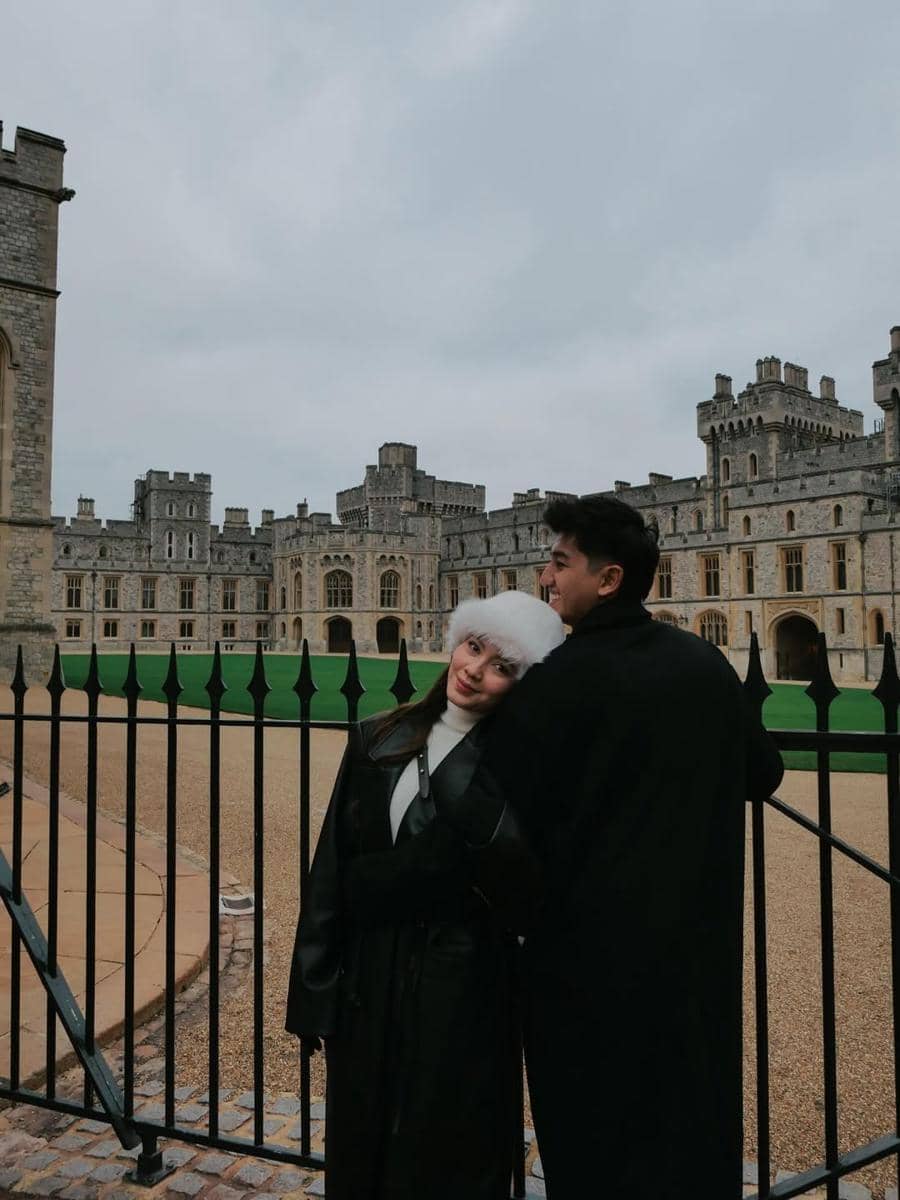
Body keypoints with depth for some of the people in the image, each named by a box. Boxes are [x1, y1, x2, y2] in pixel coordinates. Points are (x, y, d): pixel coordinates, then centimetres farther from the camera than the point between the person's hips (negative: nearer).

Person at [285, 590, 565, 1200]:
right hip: (367, 983, 4)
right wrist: (315, 989, 5)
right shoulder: (378, 741, 0)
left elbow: (518, 873, -25)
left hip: (462, 989, -4)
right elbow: (332, 866, 3)